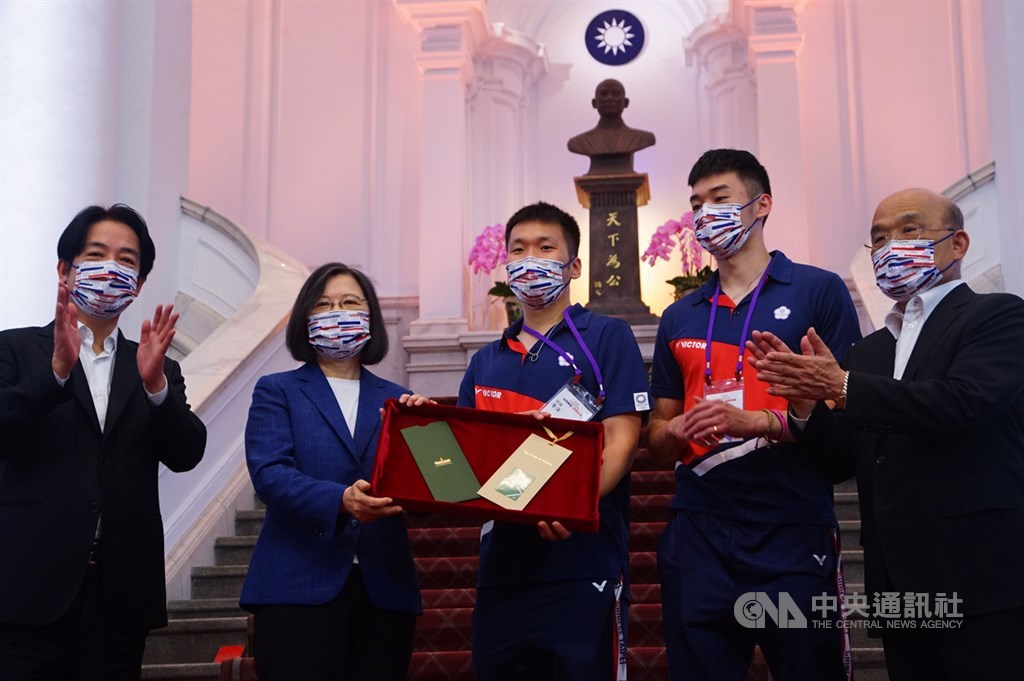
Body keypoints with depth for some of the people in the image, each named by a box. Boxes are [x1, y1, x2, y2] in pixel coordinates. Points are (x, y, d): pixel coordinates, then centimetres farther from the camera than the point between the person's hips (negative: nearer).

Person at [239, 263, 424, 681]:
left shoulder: (397, 400, 16)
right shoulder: (277, 392, 8)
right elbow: (269, 473, -9)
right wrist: (339, 500, -26)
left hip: (384, 590, 3)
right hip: (298, 588, -2)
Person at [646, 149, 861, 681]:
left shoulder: (818, 292, 2)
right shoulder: (679, 318, 16)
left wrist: (759, 422, -17)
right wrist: (679, 431, -4)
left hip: (794, 535, -4)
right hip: (697, 534, 4)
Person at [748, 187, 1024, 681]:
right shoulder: (869, 350, 18)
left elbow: (961, 403, -20)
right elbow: (851, 454, 13)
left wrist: (843, 387, -16)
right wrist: (807, 399, -5)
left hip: (979, 583, -6)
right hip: (899, 588, 6)